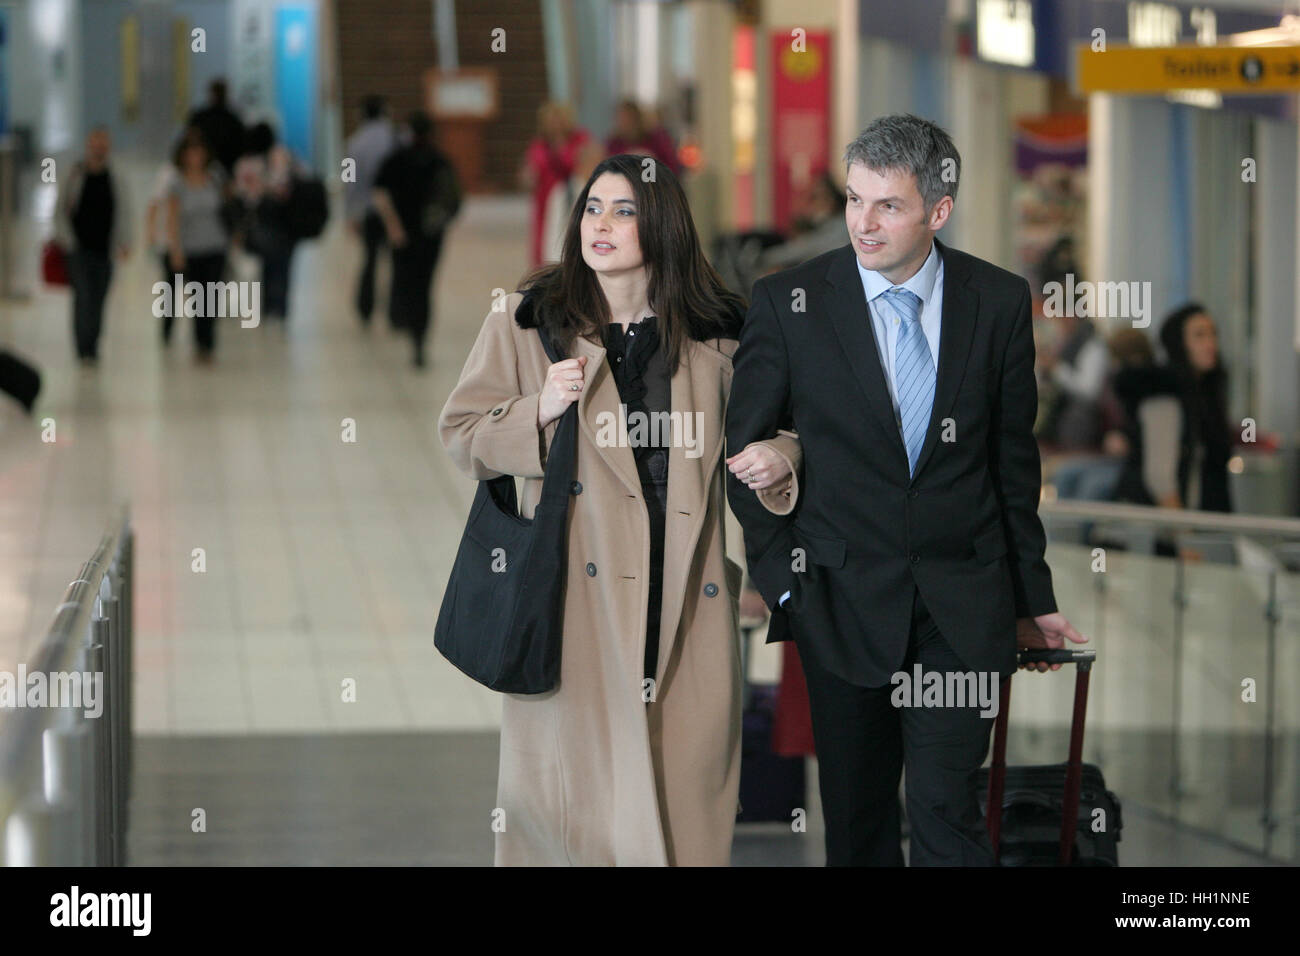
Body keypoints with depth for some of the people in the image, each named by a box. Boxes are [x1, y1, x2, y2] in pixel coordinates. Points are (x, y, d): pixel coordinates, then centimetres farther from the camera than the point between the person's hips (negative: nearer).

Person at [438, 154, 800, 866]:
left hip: (685, 592, 1)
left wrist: (780, 459, -3)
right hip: (575, 595, -1)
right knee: (581, 771, -5)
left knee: (684, 768, 1)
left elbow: (769, 424, 19)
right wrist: (538, 412, -10)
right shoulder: (526, 320, 6)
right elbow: (462, 433, 8)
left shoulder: (718, 330, 8)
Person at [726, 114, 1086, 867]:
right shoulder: (789, 302, -3)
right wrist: (780, 575, -2)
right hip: (843, 600, 0)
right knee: (857, 817, 6)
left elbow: (1015, 458, 9)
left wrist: (1033, 597, 13)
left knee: (948, 808, -8)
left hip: (964, 606, 0)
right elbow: (746, 449, 4)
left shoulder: (1000, 302, 1)